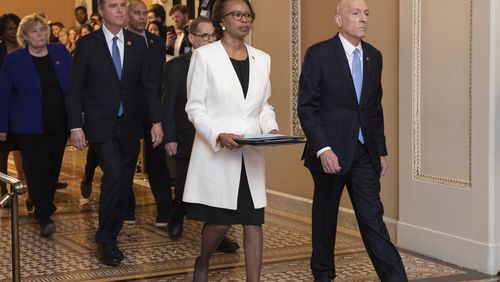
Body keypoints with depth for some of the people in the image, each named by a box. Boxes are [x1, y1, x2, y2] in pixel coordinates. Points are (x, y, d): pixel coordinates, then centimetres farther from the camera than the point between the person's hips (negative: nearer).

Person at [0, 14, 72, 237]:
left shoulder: (61, 53, 4)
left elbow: (74, 85, 8)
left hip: (59, 124, 3)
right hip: (30, 127, -3)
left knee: (53, 168, 12)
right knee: (37, 170, -7)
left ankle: (43, 208, 29)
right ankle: (44, 217, -3)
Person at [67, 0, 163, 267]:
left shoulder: (137, 43, 5)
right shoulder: (87, 44, -3)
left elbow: (148, 84, 6)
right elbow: (75, 88, -2)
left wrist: (156, 121, -1)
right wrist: (76, 126, -8)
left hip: (130, 125, 4)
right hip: (102, 125, -4)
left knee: (124, 184, 7)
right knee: (114, 174, -19)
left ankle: (110, 237, 21)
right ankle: (105, 240, -6)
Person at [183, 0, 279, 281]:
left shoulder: (262, 59, 10)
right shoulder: (204, 55, -3)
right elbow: (195, 107, -5)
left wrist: (272, 129, -5)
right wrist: (218, 136, -20)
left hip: (251, 155, 4)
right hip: (216, 153, -4)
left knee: (254, 221, 1)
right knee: (220, 222, 3)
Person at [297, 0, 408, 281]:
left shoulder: (374, 56, 8)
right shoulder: (319, 54, -8)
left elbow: (376, 107, 15)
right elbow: (306, 107, -10)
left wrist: (382, 150, 13)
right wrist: (322, 149, -19)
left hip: (365, 152, 4)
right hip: (331, 151, -3)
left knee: (373, 218, -1)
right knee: (325, 217, 11)